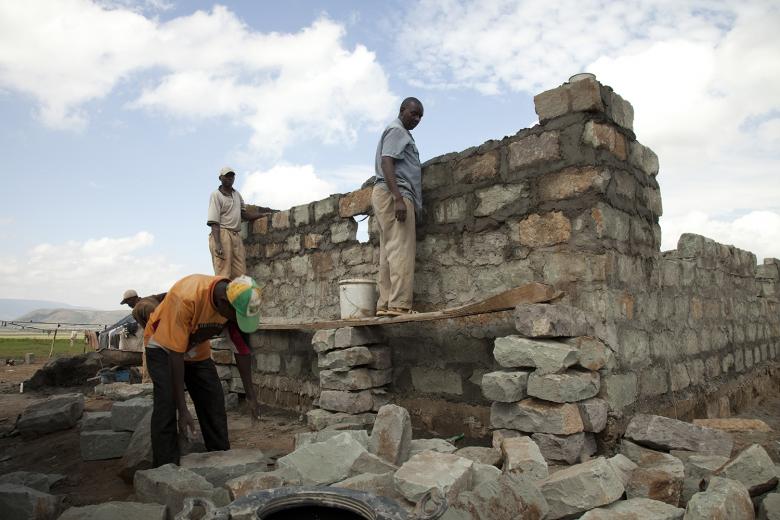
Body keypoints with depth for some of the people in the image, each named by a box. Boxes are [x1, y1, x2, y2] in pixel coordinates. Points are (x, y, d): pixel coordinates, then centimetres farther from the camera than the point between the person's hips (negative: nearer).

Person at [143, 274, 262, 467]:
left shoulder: (237, 301, -23)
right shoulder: (187, 298, -40)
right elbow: (176, 354, -34)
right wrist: (182, 409, -32)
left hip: (198, 349, 5)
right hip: (164, 346, -5)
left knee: (215, 403, 1)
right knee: (167, 405, -19)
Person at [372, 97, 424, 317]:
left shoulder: (401, 133, 29)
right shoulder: (397, 130, -2)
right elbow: (386, 163, -16)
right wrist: (398, 198, -26)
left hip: (390, 196, 10)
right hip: (393, 193, -10)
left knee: (389, 251, 4)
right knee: (401, 250, -15)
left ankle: (385, 304, 4)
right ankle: (399, 304, -18)